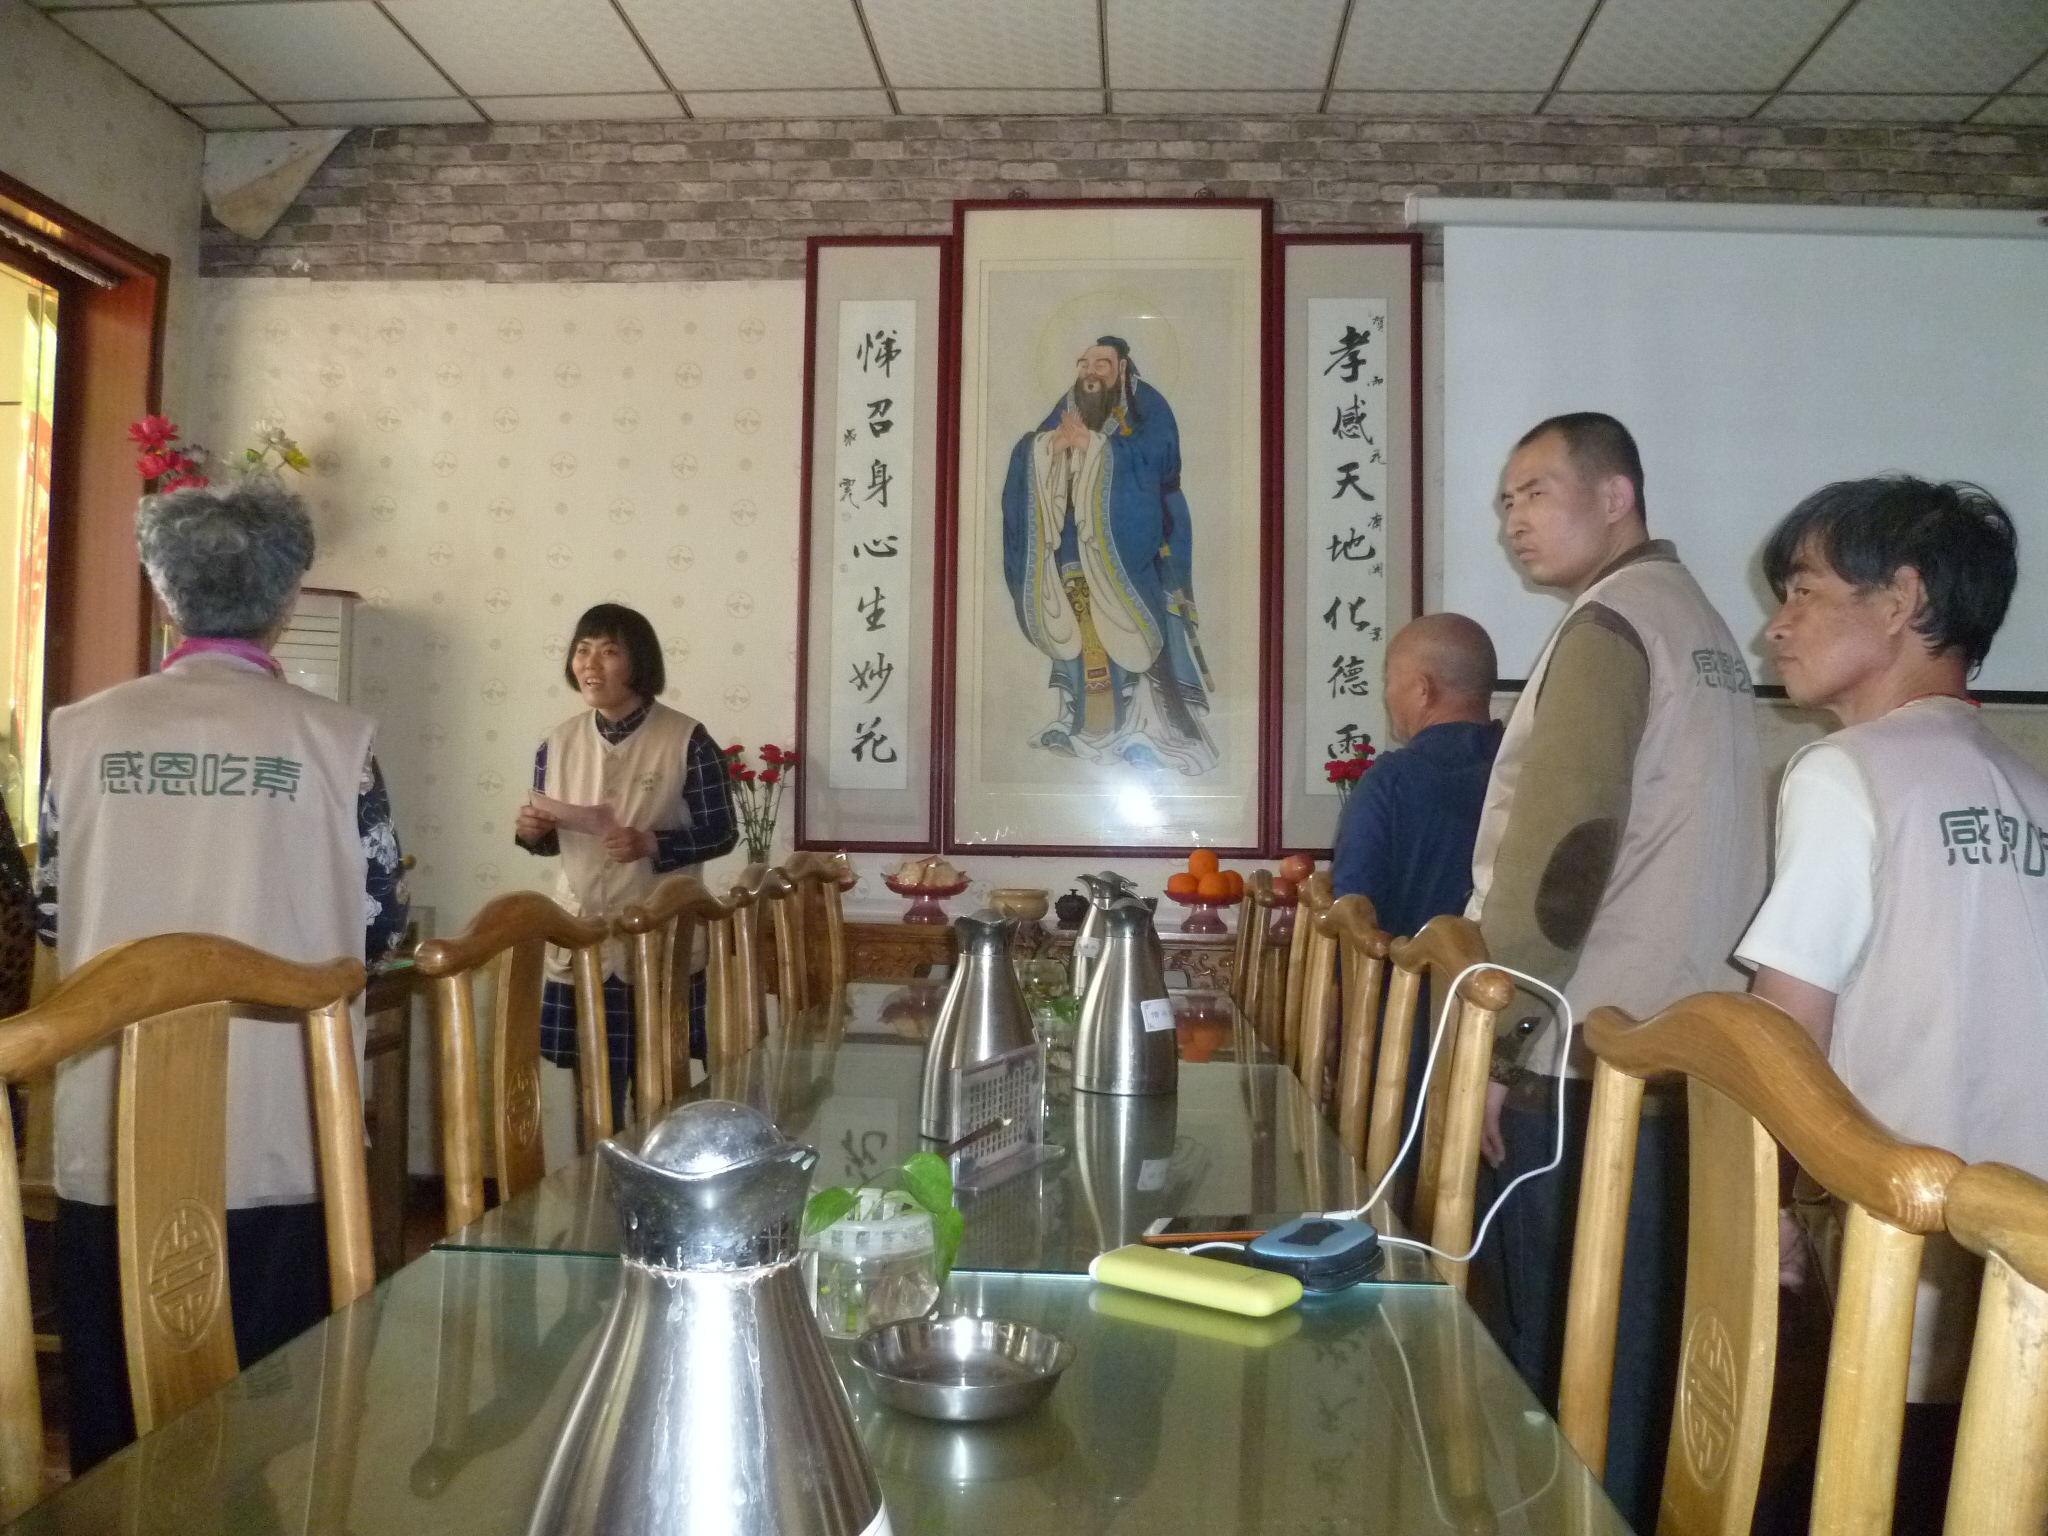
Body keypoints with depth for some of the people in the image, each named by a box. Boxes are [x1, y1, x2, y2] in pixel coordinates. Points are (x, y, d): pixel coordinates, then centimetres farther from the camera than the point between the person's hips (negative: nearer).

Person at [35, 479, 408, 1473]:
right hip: (281, 1144, -2)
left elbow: (49, 917, 7)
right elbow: (378, 929, -1)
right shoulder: (332, 738, -8)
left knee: (116, 1436, 16)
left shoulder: (85, 730, -2)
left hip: (110, 1142, 2)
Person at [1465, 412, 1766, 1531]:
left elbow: (1559, 852, -21)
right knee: (1642, 1369, 16)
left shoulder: (1608, 624, -10)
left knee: (1565, 1378, 1)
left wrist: (1493, 1038, -15)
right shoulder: (1699, 623, 18)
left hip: (1590, 1066, -9)